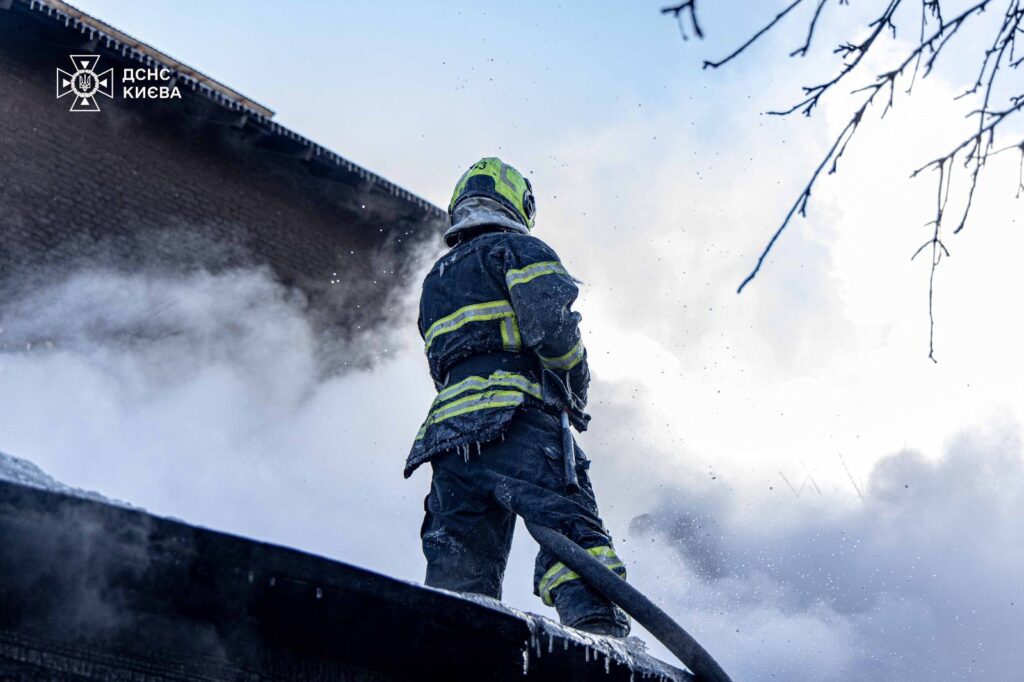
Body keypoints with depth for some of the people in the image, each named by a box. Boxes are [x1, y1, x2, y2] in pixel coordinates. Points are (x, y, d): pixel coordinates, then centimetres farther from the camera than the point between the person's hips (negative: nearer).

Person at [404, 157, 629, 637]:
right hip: (515, 421, -7)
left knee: (460, 568, 3)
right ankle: (597, 624, -40)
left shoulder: (434, 280, 33)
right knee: (569, 525, -21)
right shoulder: (517, 247, 11)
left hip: (448, 428, 7)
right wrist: (576, 384, 8)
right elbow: (550, 321, -8)